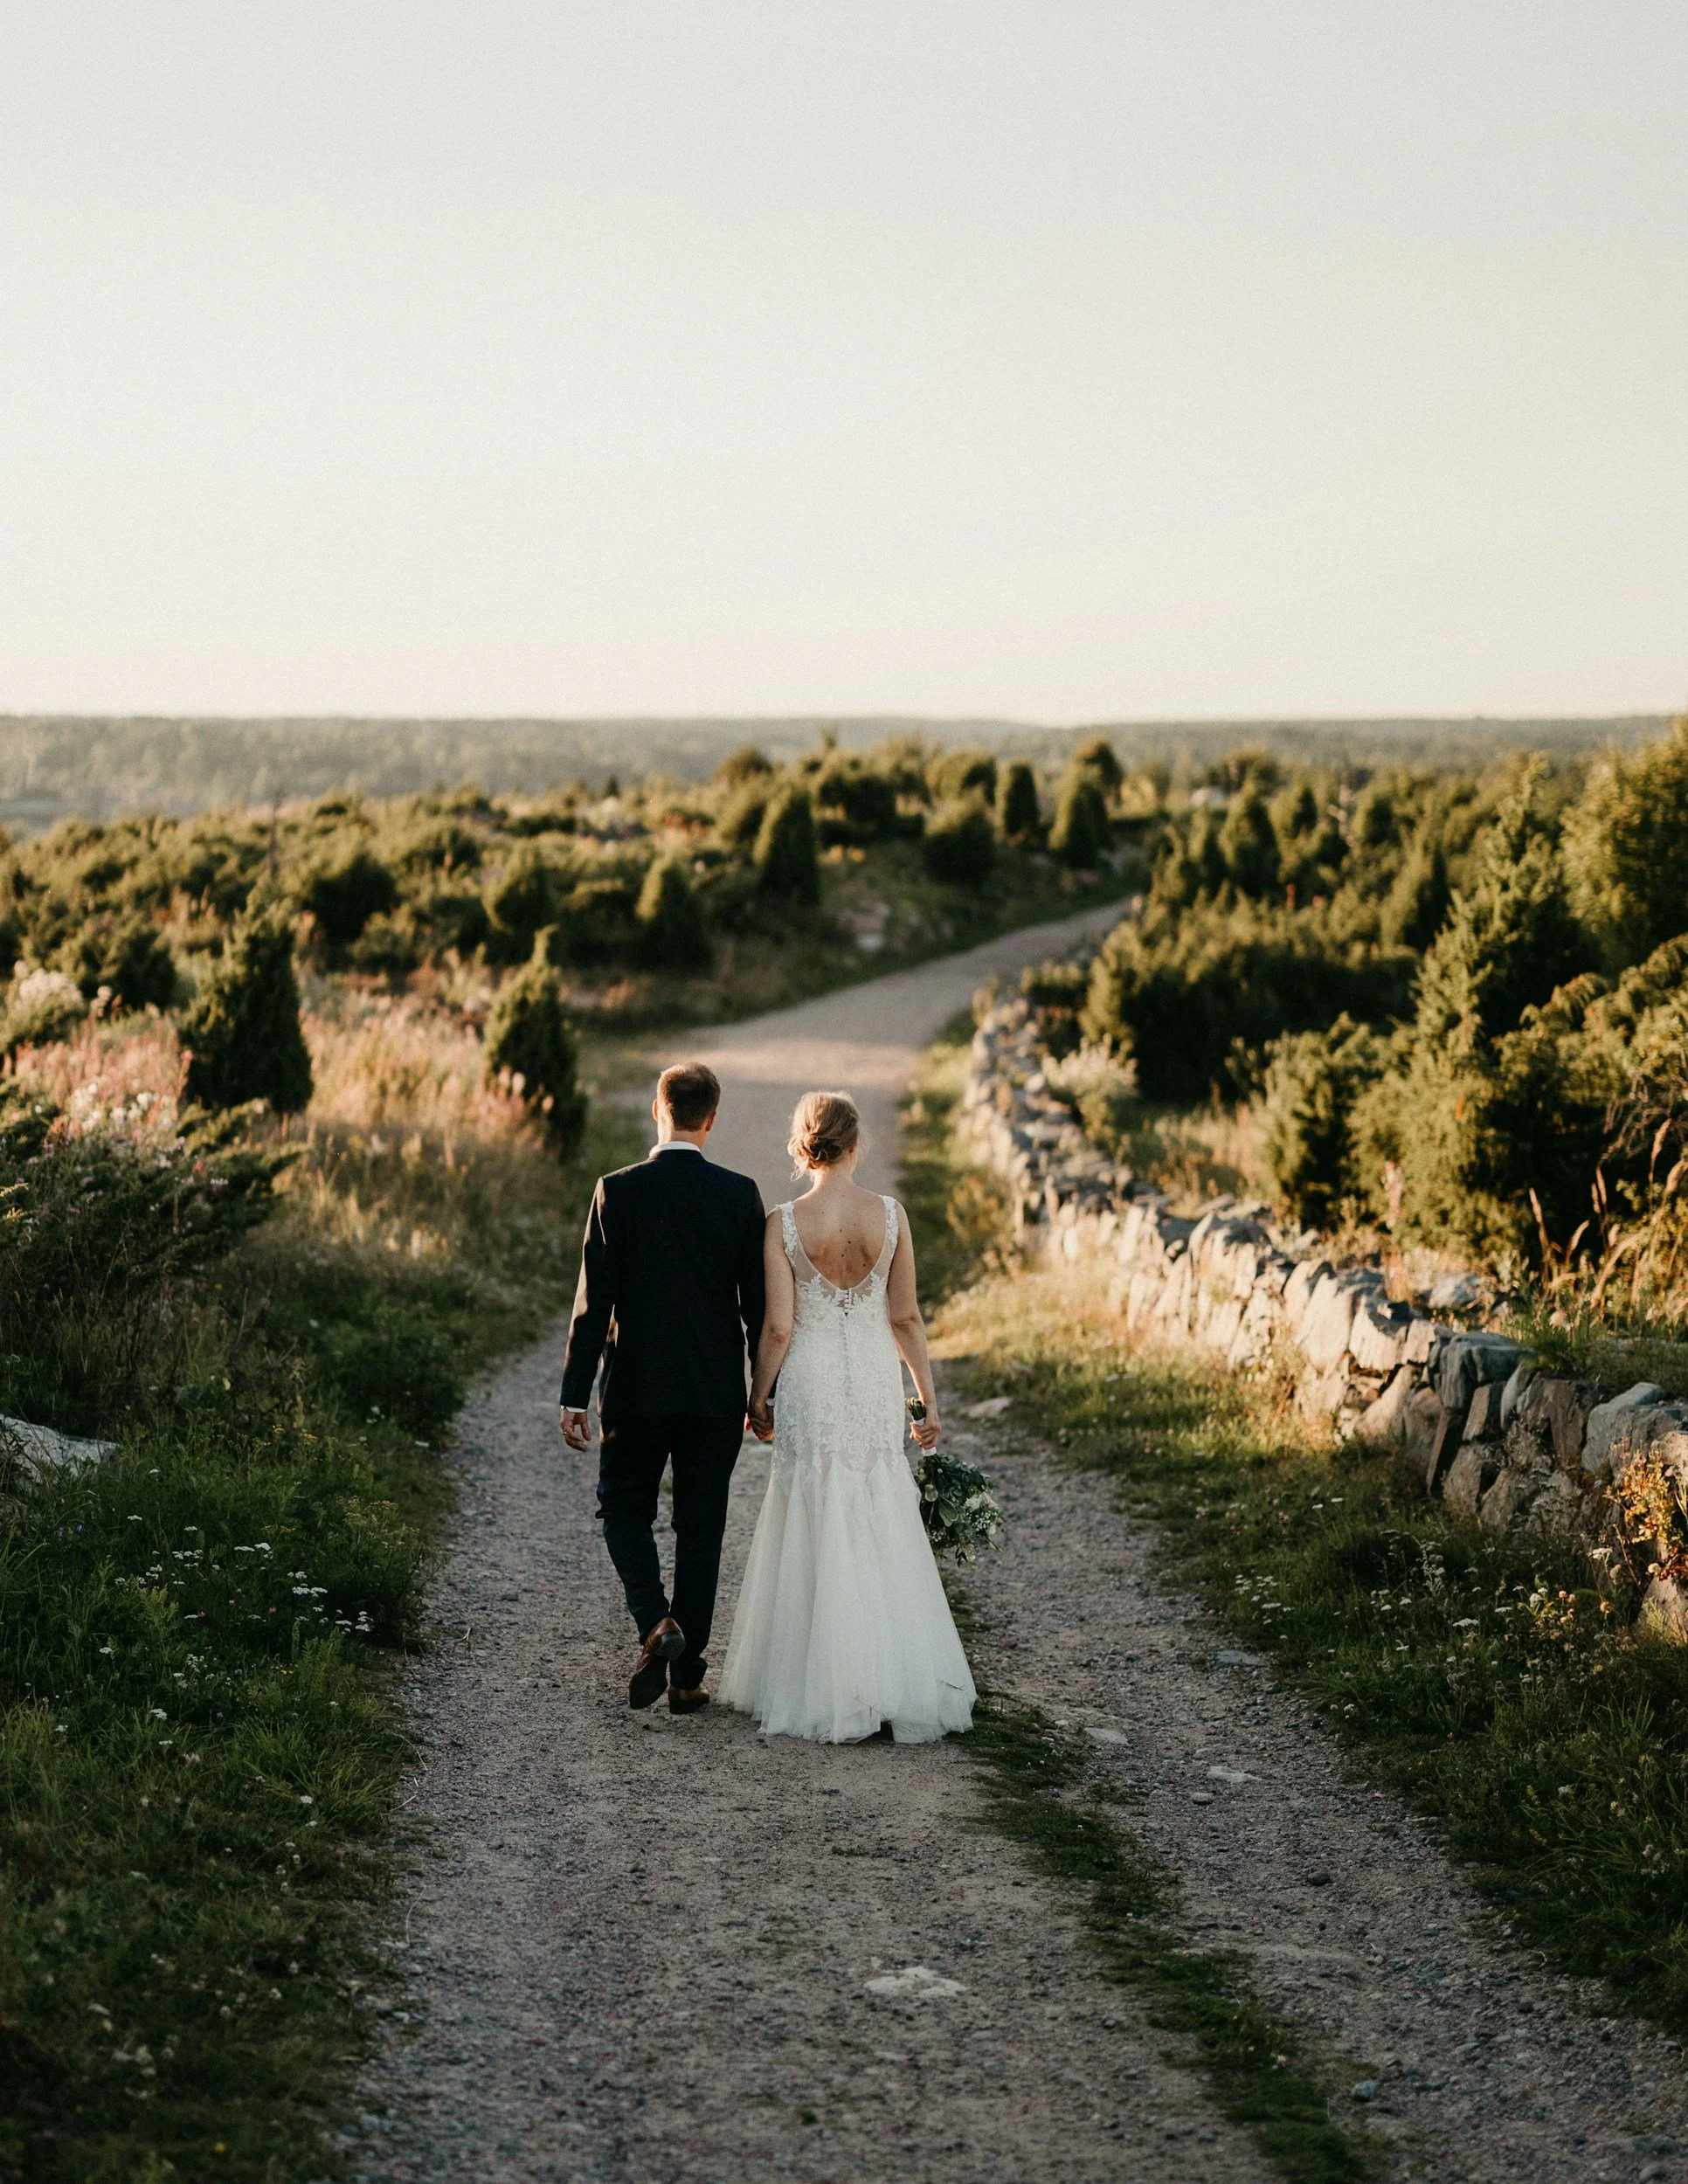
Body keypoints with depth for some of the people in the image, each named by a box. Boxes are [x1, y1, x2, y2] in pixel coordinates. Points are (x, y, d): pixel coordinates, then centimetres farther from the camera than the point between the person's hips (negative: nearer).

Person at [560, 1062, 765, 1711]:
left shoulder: (618, 1191, -8)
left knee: (625, 1511, 15)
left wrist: (574, 1395, -4)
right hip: (716, 1392, 1)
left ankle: (655, 1623, -9)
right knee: (701, 1529, 10)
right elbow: (758, 1303, -1)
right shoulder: (740, 1195, -4)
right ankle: (687, 1674, 12)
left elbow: (593, 1299, -9)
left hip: (635, 1390, -1)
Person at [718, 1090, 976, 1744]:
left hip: (812, 1384, -2)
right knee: (886, 1538, 12)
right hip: (877, 1381, 2)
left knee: (818, 1539, 8)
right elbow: (905, 1317, -1)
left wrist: (758, 1396, 6)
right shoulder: (891, 1216, -6)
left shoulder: (784, 1223, -10)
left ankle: (829, 1695, 11)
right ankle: (902, 1688, 15)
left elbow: (778, 1327, -9)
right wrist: (929, 1396, 9)